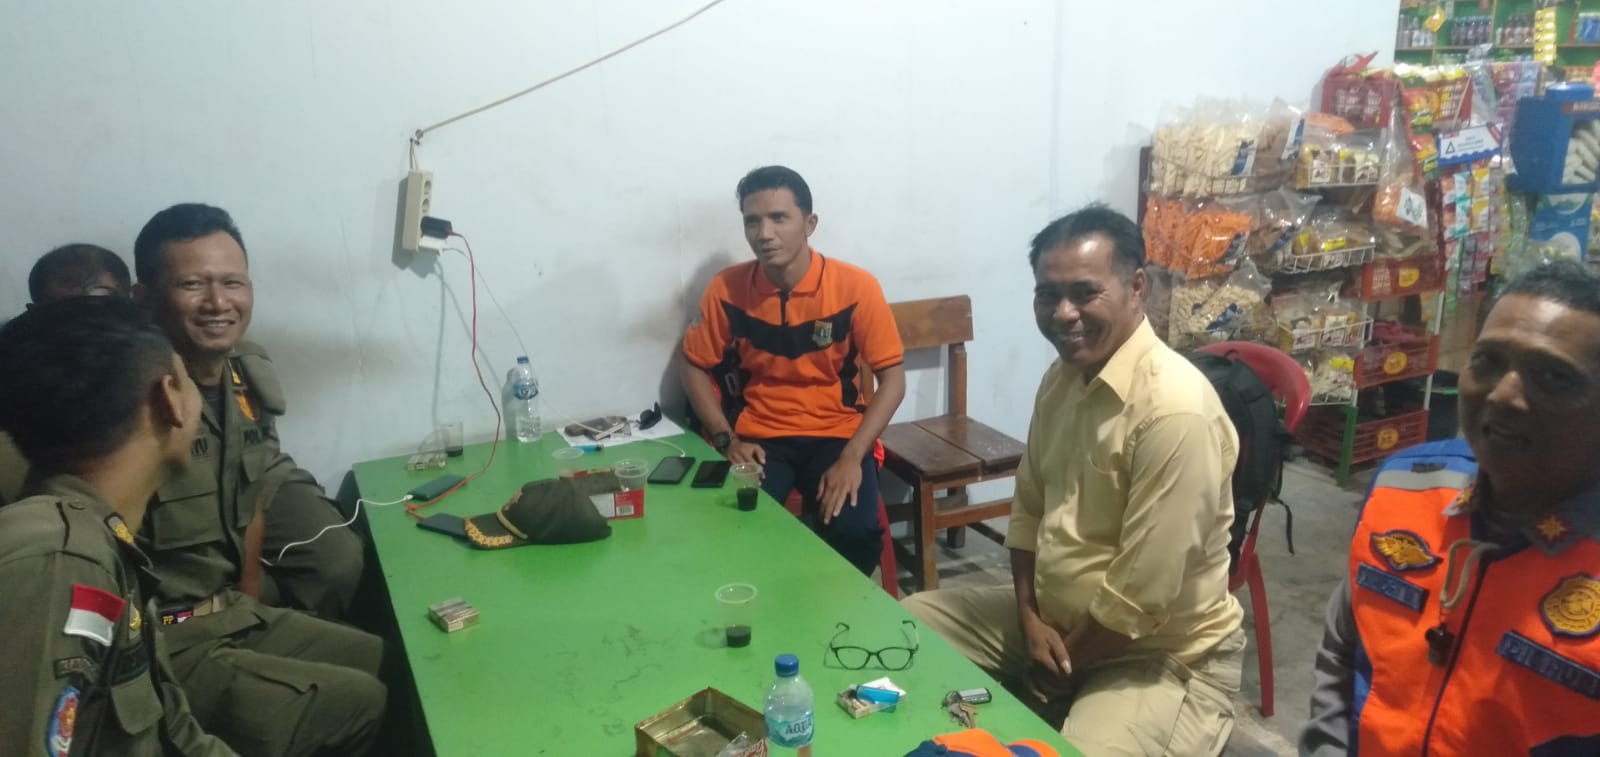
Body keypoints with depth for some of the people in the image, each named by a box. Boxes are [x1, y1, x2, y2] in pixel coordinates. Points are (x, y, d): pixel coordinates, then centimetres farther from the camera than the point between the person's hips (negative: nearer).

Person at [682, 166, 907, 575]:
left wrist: (852, 457, -19)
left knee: (853, 533, -26)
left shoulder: (855, 287, -12)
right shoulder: (726, 289, -7)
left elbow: (892, 379, -8)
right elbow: (696, 368, 6)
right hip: (759, 438, 1)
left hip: (837, 432, -1)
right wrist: (726, 439, -9)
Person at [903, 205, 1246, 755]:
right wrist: (1029, 618, -4)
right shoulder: (1063, 375, 0)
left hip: (1162, 657, -8)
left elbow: (1140, 600, -26)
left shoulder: (1174, 411, -28)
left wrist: (1061, 666, -12)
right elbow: (1029, 507, 9)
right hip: (1055, 617, 8)